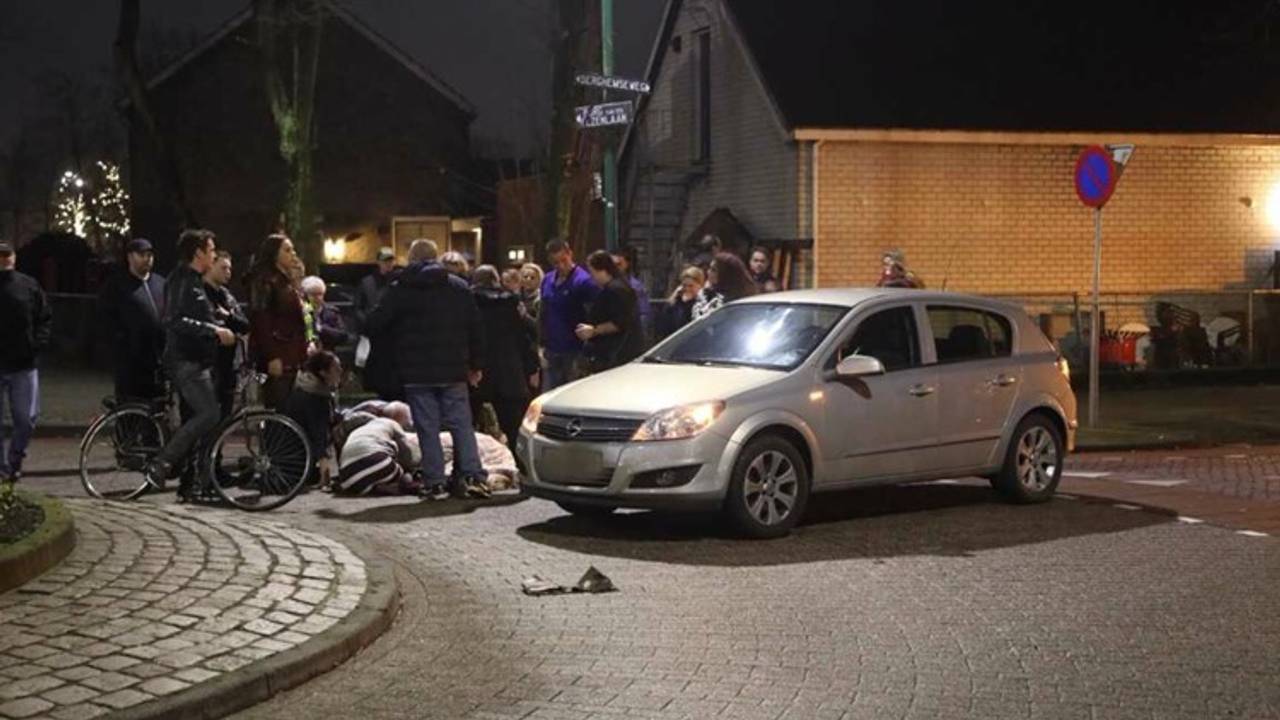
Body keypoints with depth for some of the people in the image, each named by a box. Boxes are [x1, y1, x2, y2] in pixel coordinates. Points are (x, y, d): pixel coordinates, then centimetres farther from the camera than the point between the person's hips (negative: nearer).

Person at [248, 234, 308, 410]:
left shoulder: (286, 283, 21)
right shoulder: (264, 282, -7)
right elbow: (261, 321, -17)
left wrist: (302, 354, 17)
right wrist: (272, 357, -23)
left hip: (291, 358, 9)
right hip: (277, 358, -9)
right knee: (277, 408, -11)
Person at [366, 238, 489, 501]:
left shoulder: (399, 291, -2)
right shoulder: (459, 287, 6)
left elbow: (375, 325, -2)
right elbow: (475, 328, 7)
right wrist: (476, 365, 13)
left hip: (416, 373, -2)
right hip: (453, 371, 2)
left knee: (428, 428, 1)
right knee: (461, 425, 6)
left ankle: (434, 482, -1)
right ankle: (472, 476, -1)